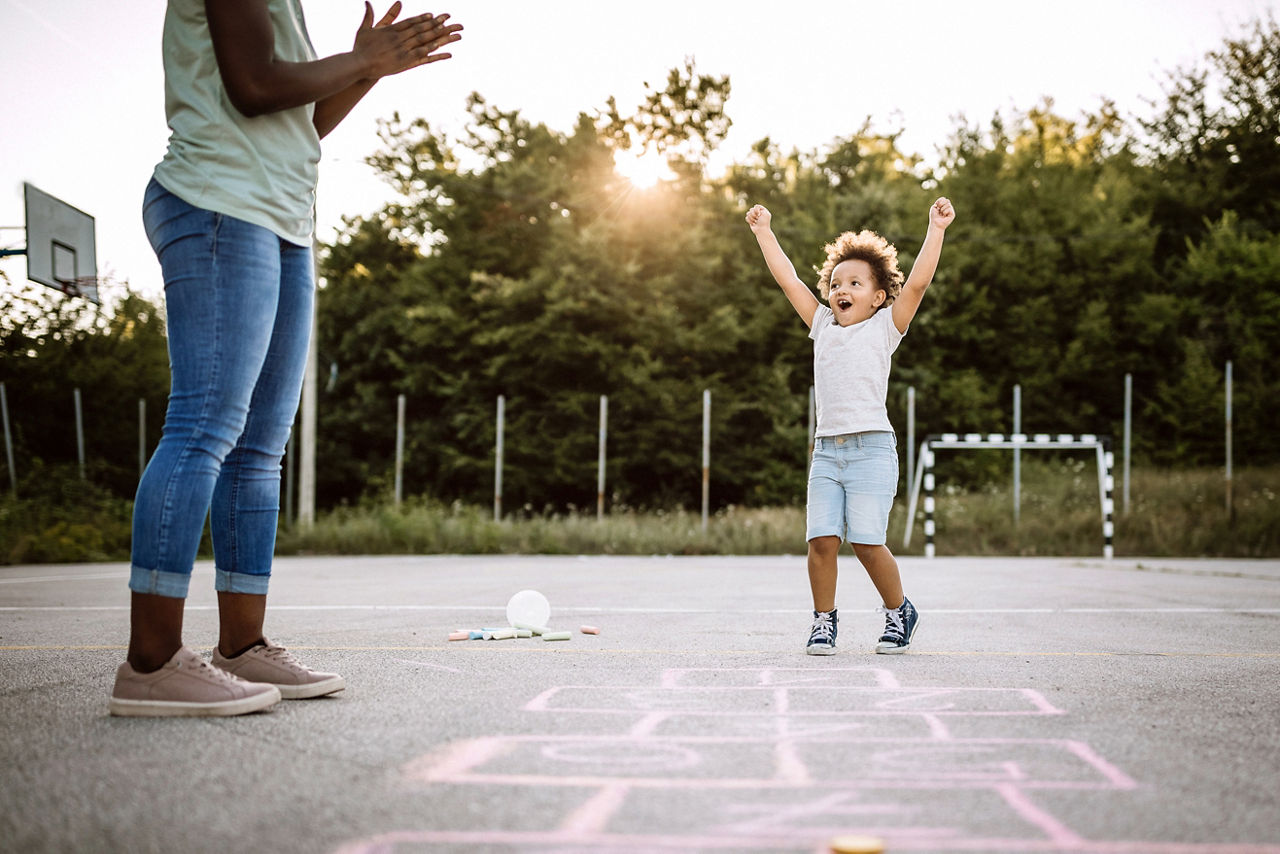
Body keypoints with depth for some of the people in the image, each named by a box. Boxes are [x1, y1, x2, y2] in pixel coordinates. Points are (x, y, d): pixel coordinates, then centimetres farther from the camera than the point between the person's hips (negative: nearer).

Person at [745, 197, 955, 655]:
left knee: (866, 541, -10)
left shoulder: (884, 326, 7)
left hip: (871, 448, -4)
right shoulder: (823, 325, 17)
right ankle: (823, 619, 10)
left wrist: (936, 229, -8)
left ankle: (898, 611, 13)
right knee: (822, 539, -8)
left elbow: (917, 282, -4)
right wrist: (763, 232, 22)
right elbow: (788, 279, 20)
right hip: (826, 450, 4)